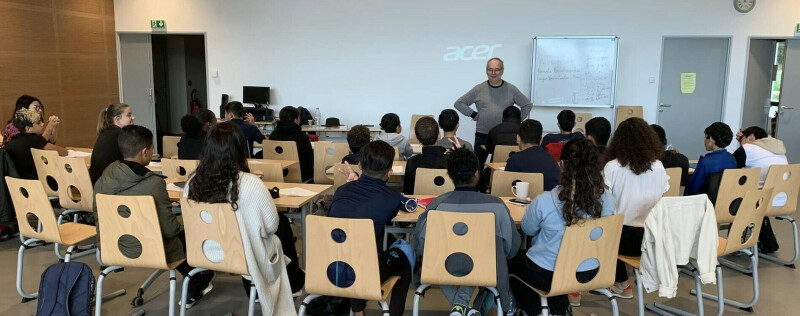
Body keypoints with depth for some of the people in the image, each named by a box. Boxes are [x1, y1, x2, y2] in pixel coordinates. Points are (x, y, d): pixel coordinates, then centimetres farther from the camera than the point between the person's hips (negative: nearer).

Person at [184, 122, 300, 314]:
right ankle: (293, 280, 42)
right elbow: (271, 225, -12)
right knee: (282, 223, 23)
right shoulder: (251, 184, -26)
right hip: (244, 257, -5)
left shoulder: (193, 181, -12)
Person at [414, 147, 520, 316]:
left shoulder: (437, 204, -14)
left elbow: (421, 246, -5)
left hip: (444, 271, 0)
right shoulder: (496, 204, -14)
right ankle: (463, 300, 18)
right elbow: (512, 248, -3)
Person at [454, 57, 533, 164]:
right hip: (482, 136, 0)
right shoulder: (478, 89, 5)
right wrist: (473, 114, -1)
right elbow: (458, 103, 7)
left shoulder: (511, 89, 6)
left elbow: (528, 105, 15)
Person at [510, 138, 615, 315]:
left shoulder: (544, 201, -26)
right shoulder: (607, 199, -16)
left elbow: (527, 230, -5)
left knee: (513, 260, 27)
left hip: (546, 274, -4)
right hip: (589, 273, 4)